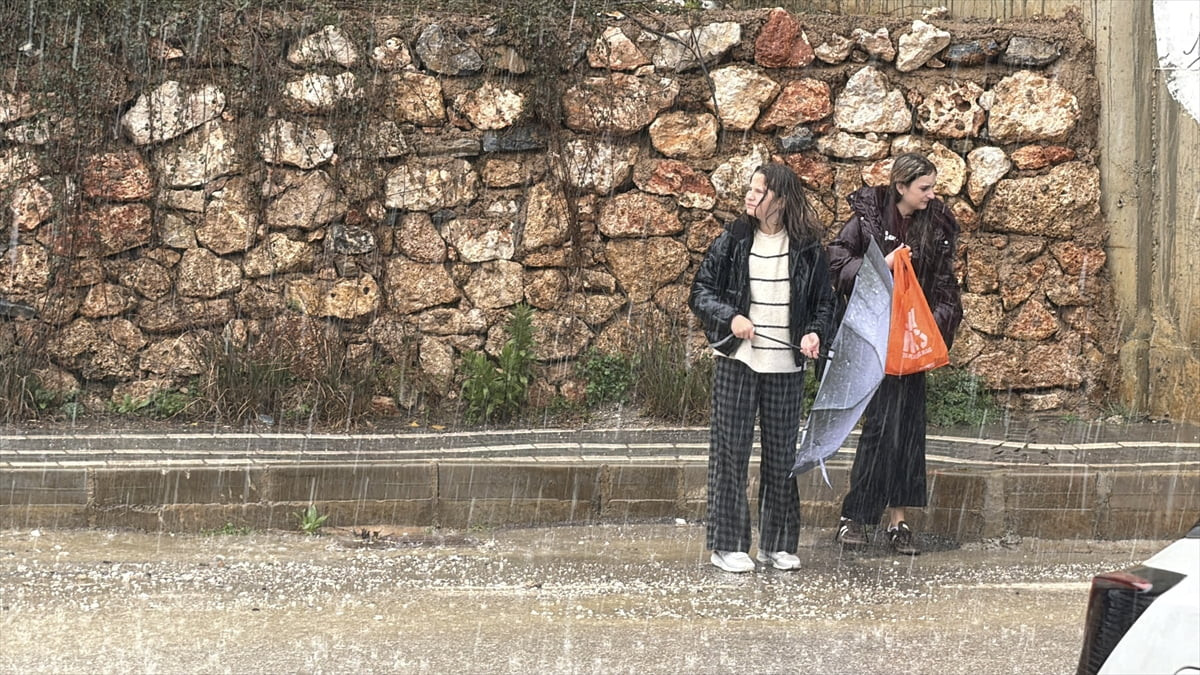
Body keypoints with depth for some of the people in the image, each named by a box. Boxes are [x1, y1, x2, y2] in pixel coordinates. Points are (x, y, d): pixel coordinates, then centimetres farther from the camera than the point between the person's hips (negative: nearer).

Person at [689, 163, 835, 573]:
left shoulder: (808, 250, 4)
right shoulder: (732, 241, 2)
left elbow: (824, 302, 11)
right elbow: (700, 292, 4)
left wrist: (815, 333, -8)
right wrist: (730, 317, -13)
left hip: (786, 366, 1)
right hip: (736, 361, -1)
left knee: (782, 455, 7)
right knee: (730, 451, 0)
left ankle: (778, 543, 18)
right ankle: (727, 544, 8)